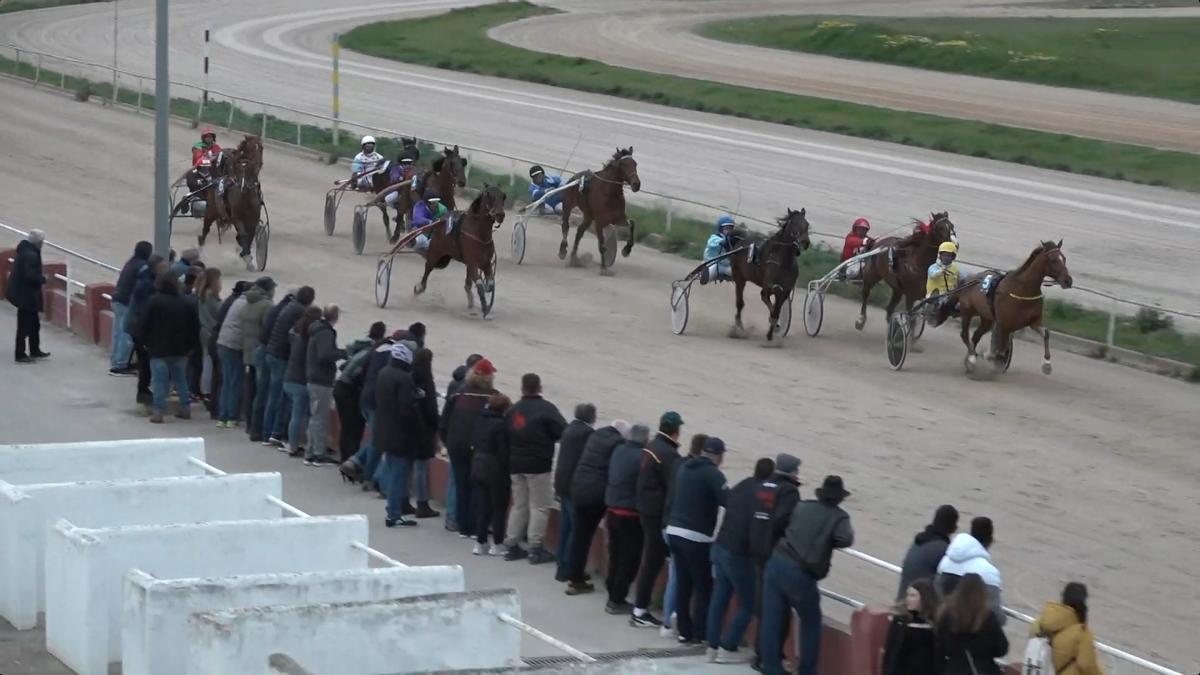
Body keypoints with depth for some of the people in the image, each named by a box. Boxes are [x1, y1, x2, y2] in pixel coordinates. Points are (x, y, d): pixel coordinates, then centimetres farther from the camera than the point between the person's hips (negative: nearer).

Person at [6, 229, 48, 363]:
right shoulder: (30, 255, -24)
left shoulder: (24, 250, 7)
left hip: (22, 292, 10)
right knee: (24, 326, 0)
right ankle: (20, 355, 8)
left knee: (34, 323, 20)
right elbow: (31, 276, -29)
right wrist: (43, 279, -12)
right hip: (26, 295, -10)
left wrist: (40, 278, 8)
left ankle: (35, 351, 30)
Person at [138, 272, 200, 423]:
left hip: (158, 349, -4)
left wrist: (145, 342, 4)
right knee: (181, 379, 15)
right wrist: (191, 345, 15)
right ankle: (185, 408, 17)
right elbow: (194, 327, 8)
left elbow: (145, 324, -8)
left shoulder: (153, 302, -8)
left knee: (159, 380, -5)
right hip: (180, 349, 4)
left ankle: (158, 411, -11)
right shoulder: (184, 303, 5)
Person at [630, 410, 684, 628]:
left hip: (647, 510, 9)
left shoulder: (651, 447, 10)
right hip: (659, 513, -9)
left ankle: (640, 609, 22)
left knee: (650, 559, 17)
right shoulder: (668, 454, -20)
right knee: (653, 561, -4)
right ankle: (639, 611, -1)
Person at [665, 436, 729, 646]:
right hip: (696, 537, -7)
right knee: (704, 586, 1)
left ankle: (685, 631, 14)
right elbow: (729, 501, -20)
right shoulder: (712, 474, -12)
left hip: (674, 531, 7)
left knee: (683, 584, 12)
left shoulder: (684, 467, 11)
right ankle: (701, 634, 2)